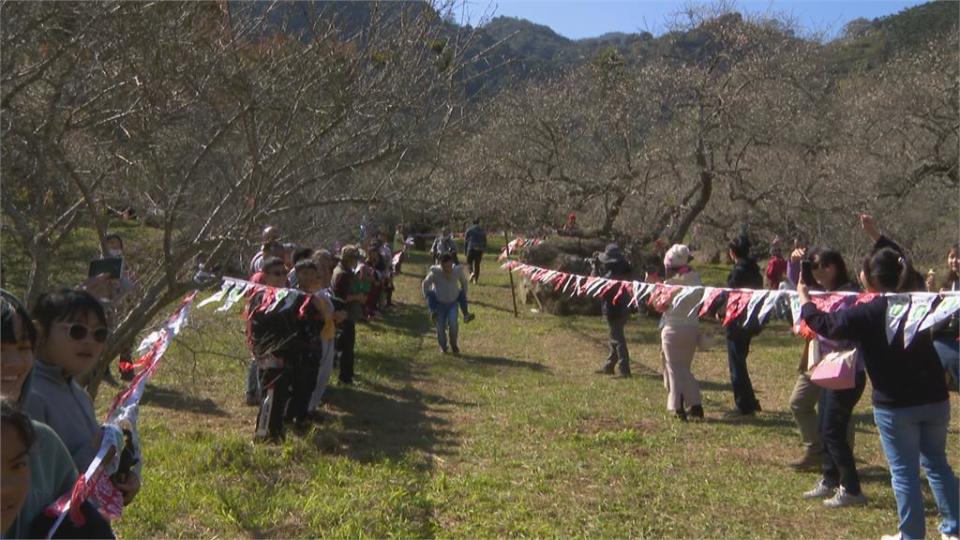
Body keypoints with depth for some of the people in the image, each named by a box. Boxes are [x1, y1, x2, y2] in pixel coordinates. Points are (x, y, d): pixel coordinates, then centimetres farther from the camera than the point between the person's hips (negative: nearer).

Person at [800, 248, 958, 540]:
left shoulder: (866, 313, -13)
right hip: (935, 399, 6)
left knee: (904, 471, 6)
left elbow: (823, 324, -4)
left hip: (895, 406, -5)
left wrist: (803, 297, 12)